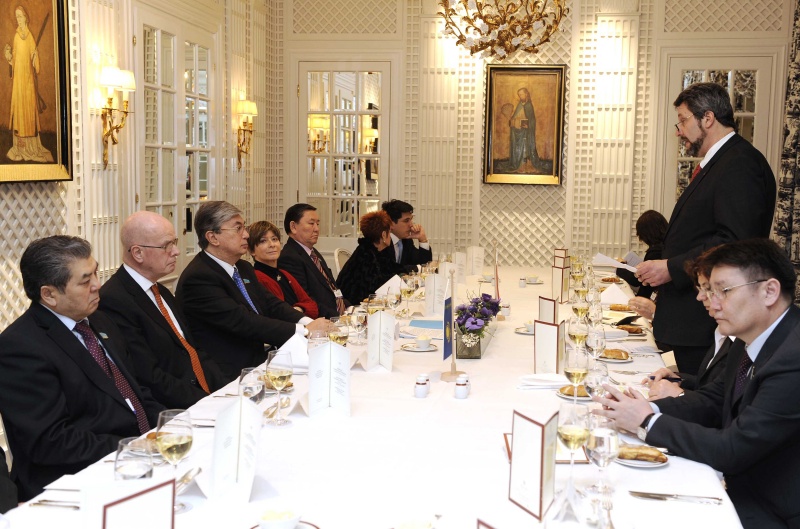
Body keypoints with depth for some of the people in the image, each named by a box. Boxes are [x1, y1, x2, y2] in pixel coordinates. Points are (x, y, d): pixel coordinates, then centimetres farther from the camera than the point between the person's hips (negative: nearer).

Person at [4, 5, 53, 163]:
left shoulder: (31, 36, 4)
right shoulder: (16, 36, 7)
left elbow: (35, 58, 5)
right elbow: (14, 57, 9)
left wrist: (35, 58, -15)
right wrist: (9, 57, -10)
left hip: (28, 76, -1)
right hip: (18, 76, 1)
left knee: (30, 106, 0)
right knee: (19, 106, 1)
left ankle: (32, 145, 4)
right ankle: (20, 146, 4)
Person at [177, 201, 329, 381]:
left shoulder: (244, 268, 15)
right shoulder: (198, 278, -16)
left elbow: (272, 305, 9)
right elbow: (242, 322, -23)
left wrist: (308, 323, -12)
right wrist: (304, 331, -24)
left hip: (257, 362, 9)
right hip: (230, 377, -9)